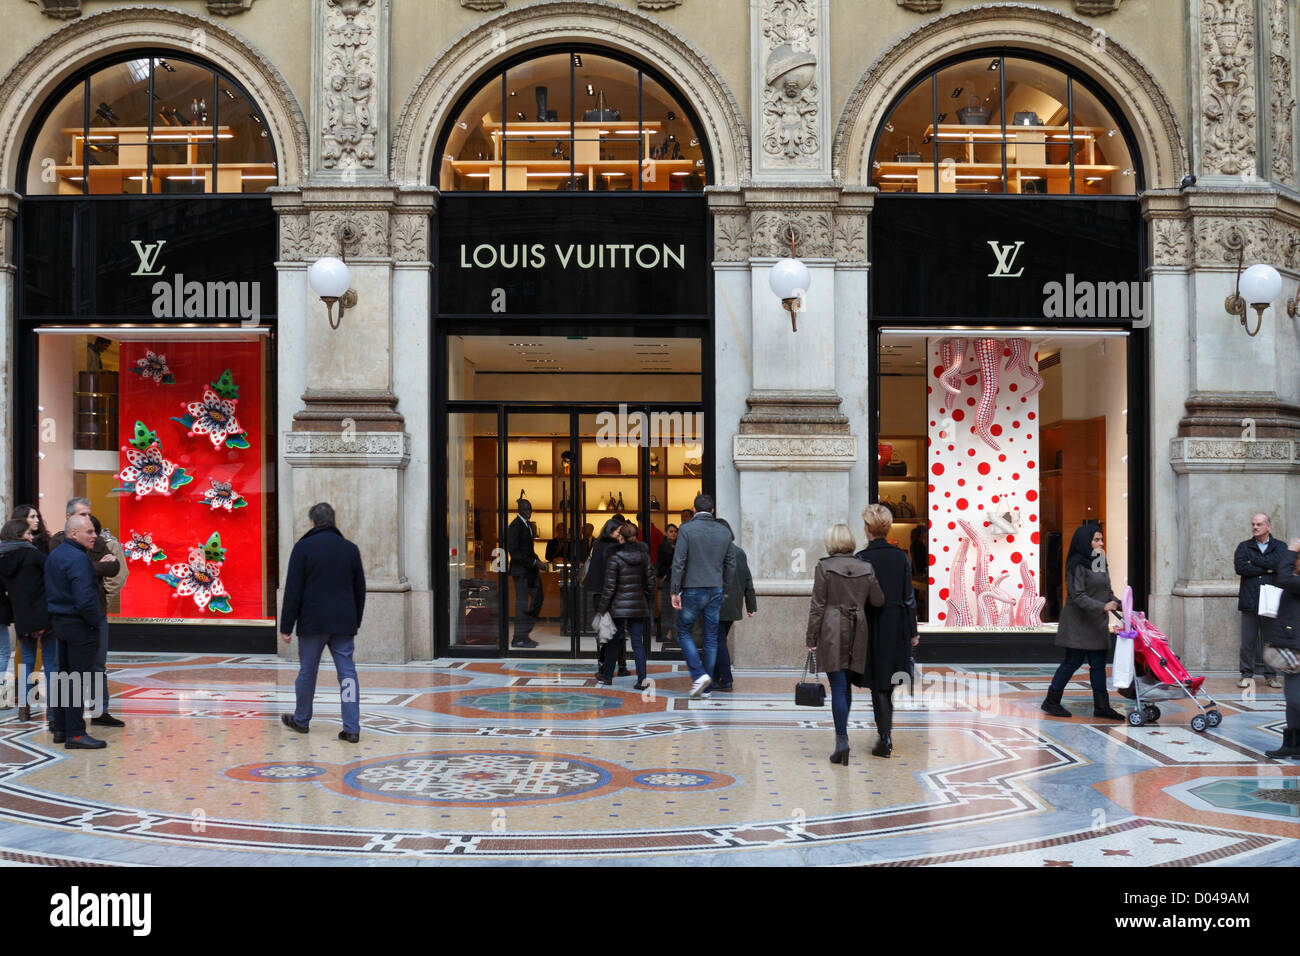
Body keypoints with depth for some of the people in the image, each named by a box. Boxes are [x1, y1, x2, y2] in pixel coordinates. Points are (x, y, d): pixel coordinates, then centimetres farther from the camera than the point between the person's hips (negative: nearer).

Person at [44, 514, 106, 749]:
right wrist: (96, 621, -12)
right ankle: (75, 734, -3)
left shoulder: (54, 555, 12)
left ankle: (60, 727, 24)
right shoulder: (78, 559, -20)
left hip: (60, 622, 10)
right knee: (78, 680, -5)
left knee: (63, 676, 17)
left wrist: (55, 618, 20)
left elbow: (50, 592, 18)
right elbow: (85, 600, -26)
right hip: (80, 626, -10)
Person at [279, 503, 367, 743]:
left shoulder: (303, 547, -5)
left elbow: (293, 590, -7)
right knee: (347, 673, 2)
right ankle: (352, 728, -3)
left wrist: (286, 626, -3)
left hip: (312, 622, -3)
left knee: (307, 671, 12)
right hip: (344, 623, 3)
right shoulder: (351, 549, 7)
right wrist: (356, 622, 24)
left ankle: (301, 720, 28)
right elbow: (360, 590, 14)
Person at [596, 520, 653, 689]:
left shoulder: (614, 558, -11)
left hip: (619, 606, -3)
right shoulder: (644, 555, 2)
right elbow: (650, 582, 6)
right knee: (638, 642, 5)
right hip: (639, 605, 3)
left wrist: (601, 609, -3)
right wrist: (647, 601, 18)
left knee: (614, 641, 11)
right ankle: (642, 679, -3)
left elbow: (609, 587, -11)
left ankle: (607, 675, 23)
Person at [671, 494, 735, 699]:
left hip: (692, 590, -4)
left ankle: (699, 675, -9)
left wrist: (675, 592, -8)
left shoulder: (686, 529, -8)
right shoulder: (724, 532, 6)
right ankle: (706, 688, 11)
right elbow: (731, 565, 10)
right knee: (711, 637, 8)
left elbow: (678, 563, -12)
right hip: (716, 591, 4)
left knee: (684, 632, 9)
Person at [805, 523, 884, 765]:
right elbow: (878, 601, 8)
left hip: (831, 632, -4)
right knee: (846, 686, 17)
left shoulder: (824, 567, -8)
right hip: (857, 633, 4)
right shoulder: (866, 568, 3)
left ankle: (842, 740, -9)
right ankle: (841, 734, 24)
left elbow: (818, 606, -8)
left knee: (838, 687, -3)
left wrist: (811, 638, -3)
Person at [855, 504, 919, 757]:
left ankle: (885, 739, -2)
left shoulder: (862, 558, -12)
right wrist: (913, 632, 11)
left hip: (872, 625, -4)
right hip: (897, 624, 4)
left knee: (878, 684, 2)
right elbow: (909, 597, 4)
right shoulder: (901, 556, 1)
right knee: (889, 683, 18)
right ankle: (885, 731, 28)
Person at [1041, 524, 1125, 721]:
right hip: (1078, 623, -8)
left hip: (1097, 623, 8)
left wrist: (1119, 604, 3)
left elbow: (1106, 591, 20)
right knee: (1073, 661, -4)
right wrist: (1102, 607, -29)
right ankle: (1051, 701, 7)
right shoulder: (1077, 565, -13)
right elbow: (1078, 596, -20)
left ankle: (1101, 706, 9)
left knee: (1099, 664, 6)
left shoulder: (1098, 562, 14)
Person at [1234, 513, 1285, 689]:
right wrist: (1266, 569, -6)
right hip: (1250, 601, 0)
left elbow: (1280, 564, -10)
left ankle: (1271, 675, 12)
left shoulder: (1279, 547, 10)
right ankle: (1247, 675, 7)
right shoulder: (1244, 547, 12)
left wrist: (1254, 560, -5)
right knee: (1248, 641, -2)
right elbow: (1240, 567, -5)